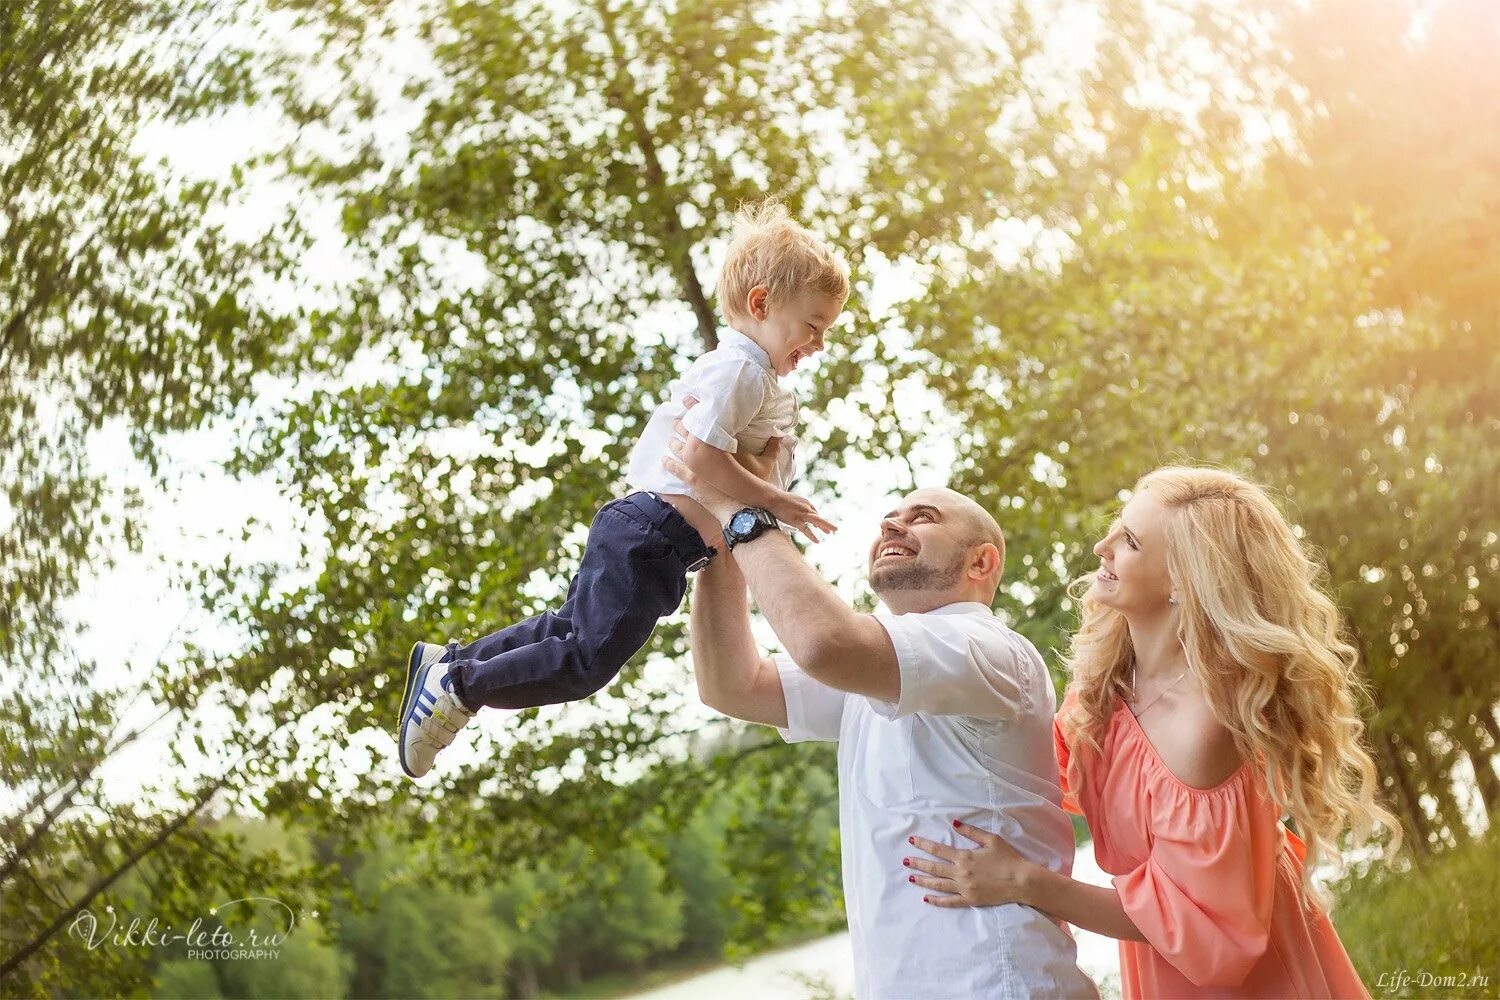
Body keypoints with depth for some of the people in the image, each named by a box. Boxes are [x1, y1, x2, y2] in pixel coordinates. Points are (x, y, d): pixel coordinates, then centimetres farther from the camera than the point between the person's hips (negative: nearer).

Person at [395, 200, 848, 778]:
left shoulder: (748, 373, 18)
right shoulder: (740, 369, -15)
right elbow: (701, 454, -27)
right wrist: (775, 500, -21)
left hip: (646, 534, 11)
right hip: (652, 537, -11)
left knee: (569, 629, 19)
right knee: (590, 659, -10)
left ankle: (446, 663, 26)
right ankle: (461, 687, -1)